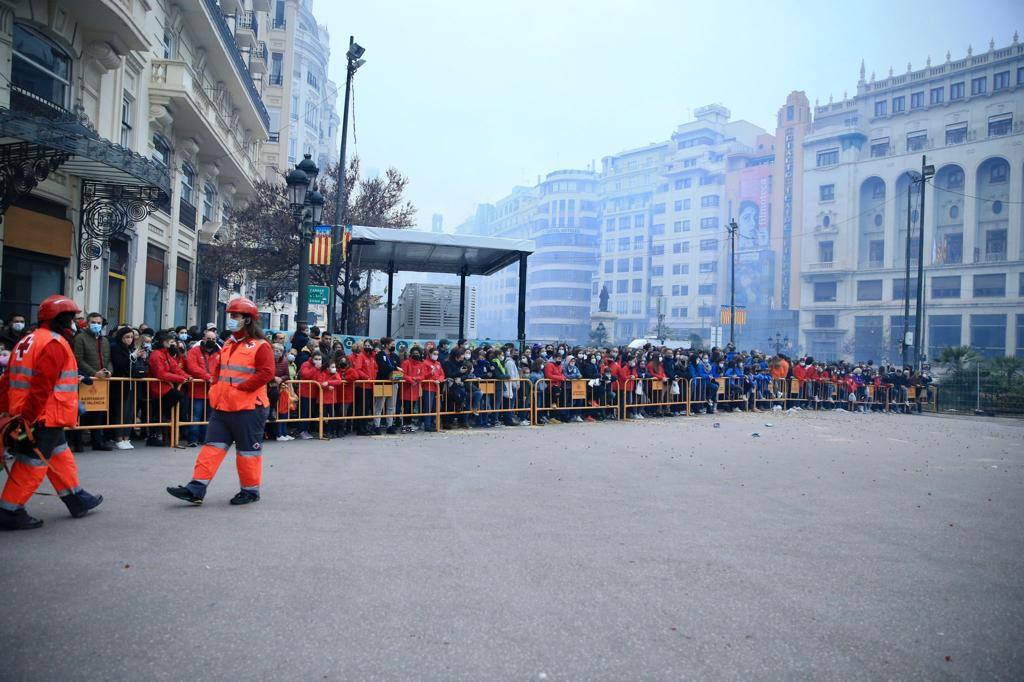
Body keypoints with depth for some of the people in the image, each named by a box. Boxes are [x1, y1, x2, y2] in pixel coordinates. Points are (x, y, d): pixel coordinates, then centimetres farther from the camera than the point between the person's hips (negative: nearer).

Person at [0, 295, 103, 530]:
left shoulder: (28, 341, 15)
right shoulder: (55, 344, -16)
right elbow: (42, 386, -24)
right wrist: (28, 418, -24)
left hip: (30, 416, 10)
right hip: (45, 417, -10)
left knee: (60, 457, 17)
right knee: (32, 463, -1)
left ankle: (76, 499, 27)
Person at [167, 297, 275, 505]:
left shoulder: (260, 346, -11)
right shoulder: (228, 344, 15)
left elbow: (266, 373, -21)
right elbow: (218, 370, 24)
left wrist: (239, 388, -20)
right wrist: (216, 388, 7)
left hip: (248, 407, -7)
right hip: (222, 406, 8)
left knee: (248, 450, 4)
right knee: (213, 446, 5)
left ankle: (250, 490, 18)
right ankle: (196, 489, 5)